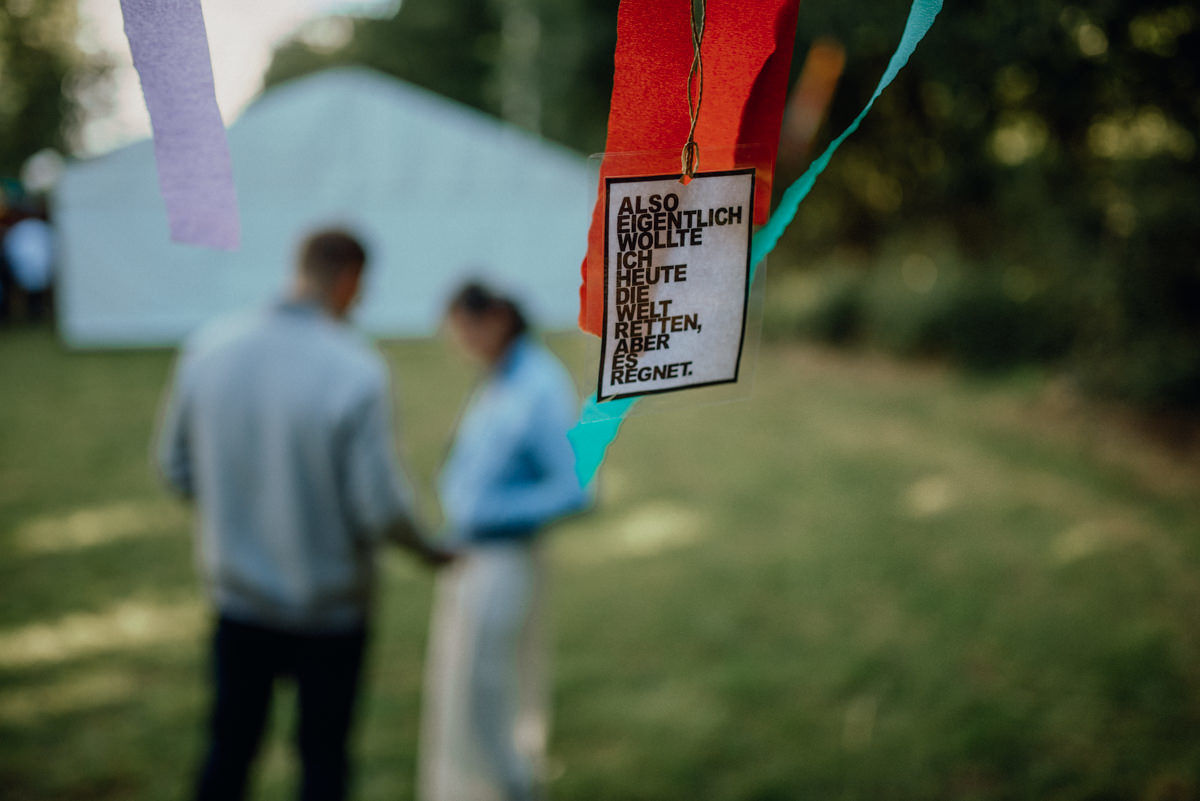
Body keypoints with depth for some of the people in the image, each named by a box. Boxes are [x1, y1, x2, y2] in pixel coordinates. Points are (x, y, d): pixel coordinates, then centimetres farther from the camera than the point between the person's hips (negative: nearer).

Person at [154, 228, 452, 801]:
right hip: (328, 603, -4)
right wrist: (426, 549, 2)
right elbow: (379, 505, -19)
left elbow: (177, 469, 2)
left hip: (237, 589, 4)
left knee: (229, 744, 18)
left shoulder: (208, 348, -8)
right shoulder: (355, 372, -22)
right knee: (323, 753, 14)